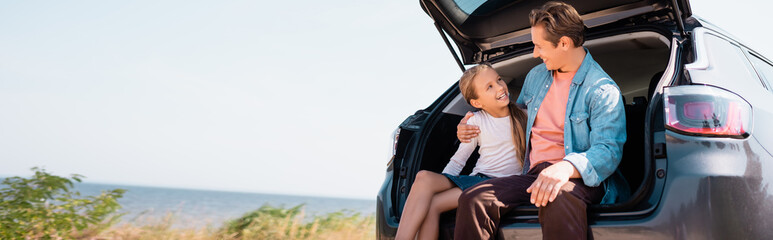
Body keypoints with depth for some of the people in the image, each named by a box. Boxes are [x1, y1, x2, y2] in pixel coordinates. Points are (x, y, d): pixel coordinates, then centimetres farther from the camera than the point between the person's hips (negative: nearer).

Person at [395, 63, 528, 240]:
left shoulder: (523, 115, 4)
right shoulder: (476, 121, 5)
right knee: (425, 177, -27)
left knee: (433, 204, -26)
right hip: (477, 179, 3)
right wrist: (440, 182, -8)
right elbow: (458, 160, 7)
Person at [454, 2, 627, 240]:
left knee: (558, 203, -44)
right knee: (472, 200, -22)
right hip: (534, 174, 6)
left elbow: (609, 151, -17)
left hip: (579, 177, -6)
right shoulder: (536, 76, 19)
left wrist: (567, 167, -37)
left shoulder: (603, 90, -5)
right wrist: (473, 126, 24)